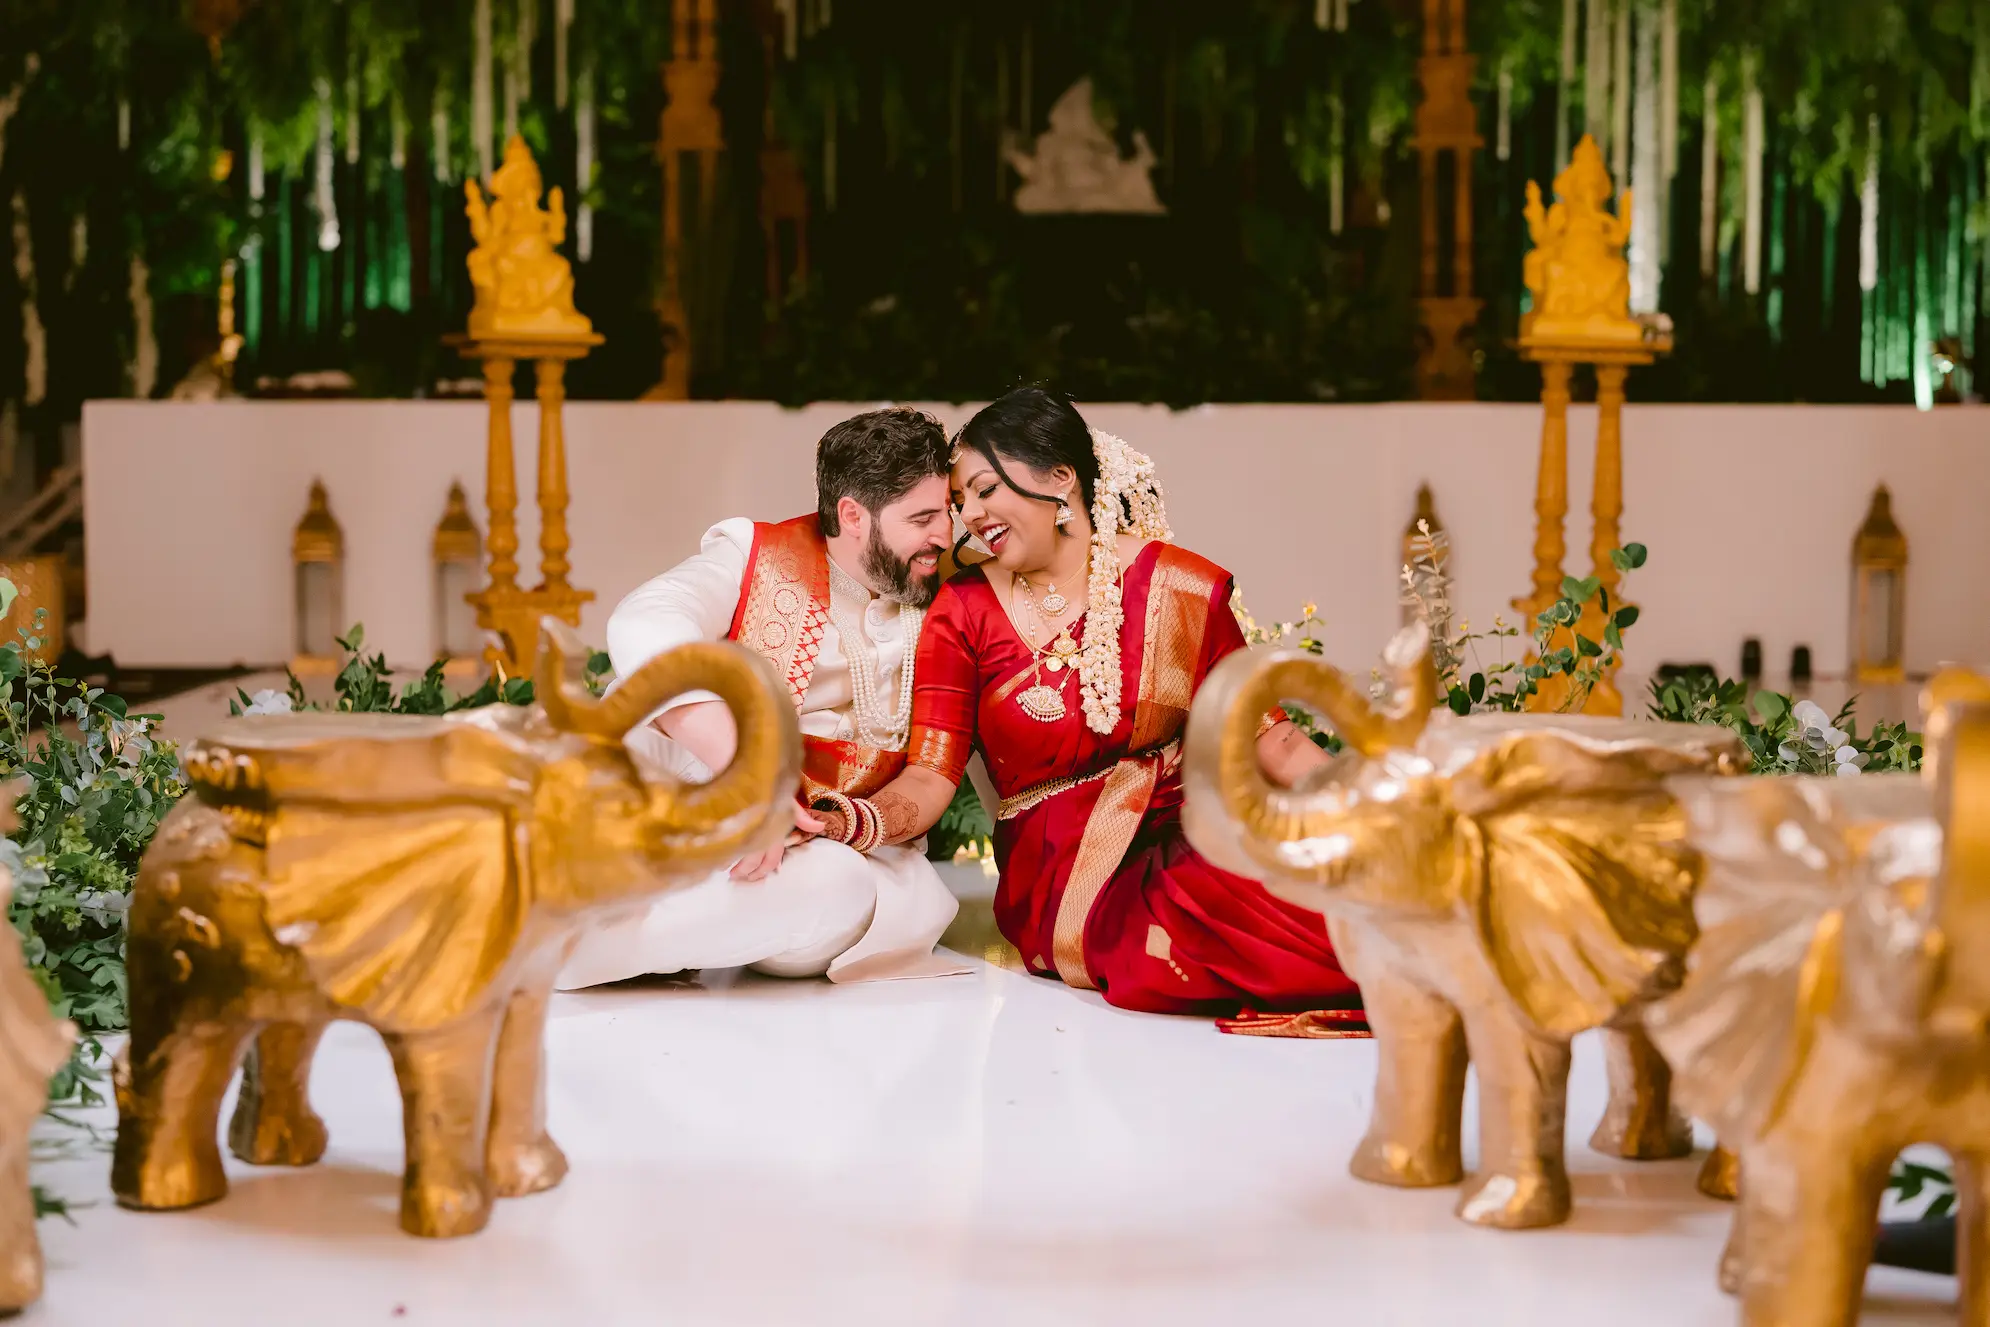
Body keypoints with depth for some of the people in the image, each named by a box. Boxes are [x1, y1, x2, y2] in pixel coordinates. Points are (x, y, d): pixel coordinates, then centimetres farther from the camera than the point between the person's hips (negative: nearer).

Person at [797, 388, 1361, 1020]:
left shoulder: (1177, 587, 5)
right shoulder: (965, 611, 5)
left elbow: (1266, 737, 7)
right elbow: (930, 776, -2)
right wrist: (853, 821, -24)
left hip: (1192, 834, 2)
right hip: (1064, 886, -2)